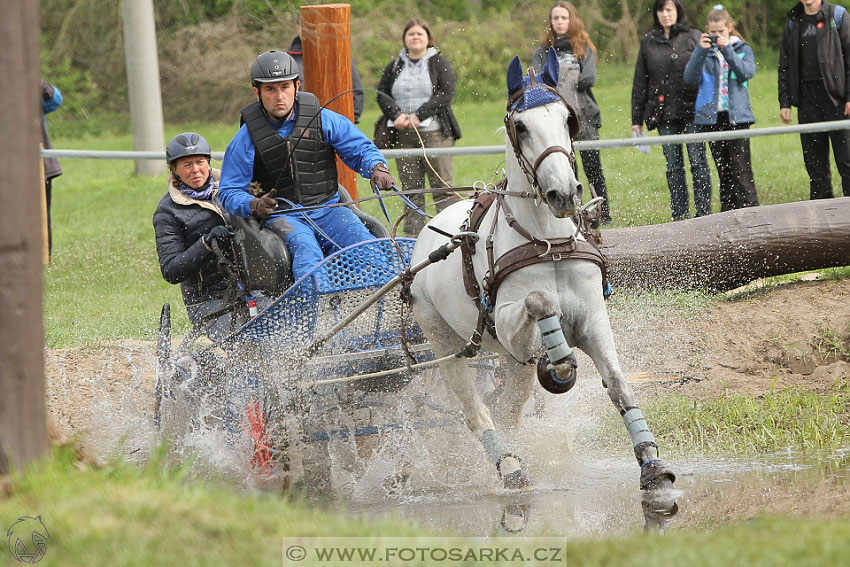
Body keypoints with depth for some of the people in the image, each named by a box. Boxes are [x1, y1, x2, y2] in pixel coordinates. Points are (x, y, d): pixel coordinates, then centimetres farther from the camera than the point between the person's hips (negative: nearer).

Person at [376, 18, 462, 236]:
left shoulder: (439, 63, 3)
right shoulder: (394, 66, 15)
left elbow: (446, 93, -8)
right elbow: (381, 93, 8)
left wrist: (418, 115, -15)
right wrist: (397, 114, -11)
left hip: (434, 134, -4)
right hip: (403, 136, 4)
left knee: (442, 185, -6)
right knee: (411, 189, 4)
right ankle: (413, 236, 6)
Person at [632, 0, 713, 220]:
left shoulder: (694, 37, 3)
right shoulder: (648, 42, 12)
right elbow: (640, 82, 14)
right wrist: (637, 119, 11)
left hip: (691, 111, -3)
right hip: (664, 115, 3)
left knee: (698, 162, -4)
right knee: (673, 165, 5)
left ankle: (704, 212, 0)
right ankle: (680, 214, 9)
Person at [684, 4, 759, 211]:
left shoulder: (743, 49, 7)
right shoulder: (704, 52, 9)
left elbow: (747, 73, -11)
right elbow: (691, 78, -5)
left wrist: (727, 49, -17)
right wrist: (700, 51, -15)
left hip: (736, 115, -2)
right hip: (711, 117, 2)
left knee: (741, 170, -9)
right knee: (723, 171, 7)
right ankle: (728, 214, 10)